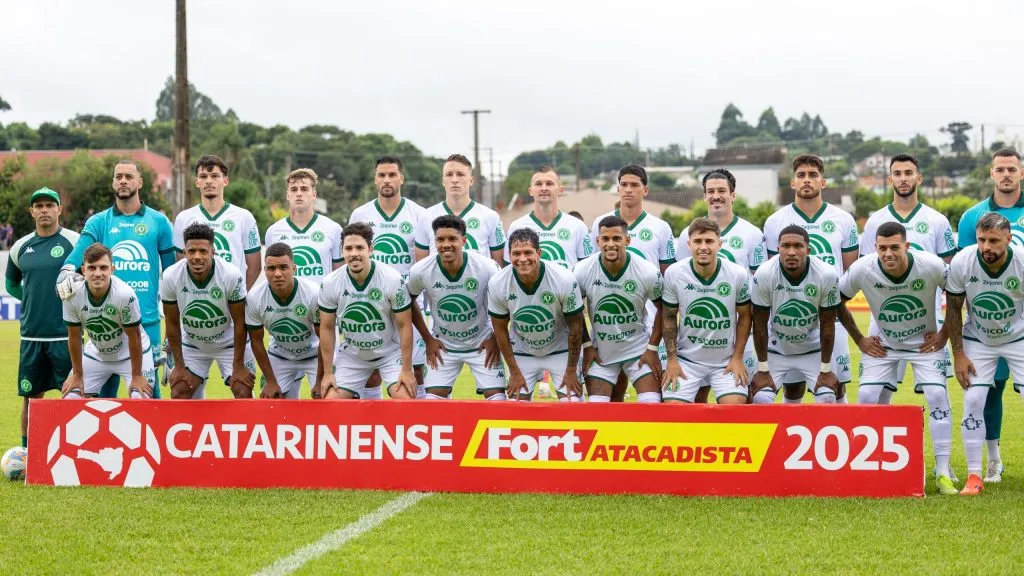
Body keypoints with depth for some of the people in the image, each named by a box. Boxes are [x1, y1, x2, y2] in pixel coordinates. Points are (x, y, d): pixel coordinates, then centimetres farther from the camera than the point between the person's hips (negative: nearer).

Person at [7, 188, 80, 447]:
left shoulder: (74, 242, -4)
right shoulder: (20, 247, 8)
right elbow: (11, 284, 24)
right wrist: (32, 300, 14)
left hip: (66, 335, -4)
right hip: (31, 335, 4)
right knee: (30, 396, 8)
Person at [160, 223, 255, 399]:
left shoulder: (232, 276, -28)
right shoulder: (171, 277, -22)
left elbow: (239, 323, -17)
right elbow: (173, 324, -9)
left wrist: (238, 366, -15)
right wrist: (179, 366, -6)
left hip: (229, 343, -2)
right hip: (192, 345, 2)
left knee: (244, 394, -12)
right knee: (178, 395, -4)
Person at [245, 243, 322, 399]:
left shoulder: (314, 294, -29)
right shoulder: (254, 298, -22)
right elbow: (256, 341, -7)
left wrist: (320, 381, -16)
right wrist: (271, 381, -6)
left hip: (314, 355, -2)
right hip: (280, 356, 3)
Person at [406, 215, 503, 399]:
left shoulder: (486, 267, -21)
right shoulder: (420, 271, -18)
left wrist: (495, 338, -4)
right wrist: (428, 339, 2)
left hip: (481, 343, -1)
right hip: (443, 345, 1)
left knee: (497, 399, -7)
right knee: (432, 400, -4)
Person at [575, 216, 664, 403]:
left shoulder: (648, 272, -18)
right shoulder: (583, 271, -15)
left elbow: (663, 308, -3)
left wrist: (652, 348, -6)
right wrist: (587, 346, -1)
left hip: (639, 349, -1)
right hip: (600, 352, 1)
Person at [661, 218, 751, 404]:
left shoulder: (738, 274, -12)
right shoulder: (673, 273, -11)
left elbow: (744, 316, 2)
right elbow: (669, 317, 1)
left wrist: (737, 358, -1)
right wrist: (672, 360, -1)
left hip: (726, 361, 0)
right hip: (687, 359, 0)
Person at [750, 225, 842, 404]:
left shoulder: (827, 276, -23)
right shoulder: (764, 275, -24)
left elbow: (827, 325, -11)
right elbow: (760, 324, -14)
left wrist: (825, 370, -7)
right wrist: (763, 370, -10)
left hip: (813, 349, 0)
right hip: (776, 348, 0)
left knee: (827, 399, -12)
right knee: (761, 400, -12)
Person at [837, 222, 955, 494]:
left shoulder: (932, 266, -27)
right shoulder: (862, 270, -23)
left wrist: (944, 334, -7)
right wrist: (859, 339, -2)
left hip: (925, 342, -1)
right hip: (882, 344, 2)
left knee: (937, 396, -16)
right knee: (868, 398, -10)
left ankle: (943, 473, -9)